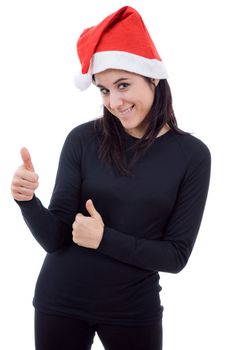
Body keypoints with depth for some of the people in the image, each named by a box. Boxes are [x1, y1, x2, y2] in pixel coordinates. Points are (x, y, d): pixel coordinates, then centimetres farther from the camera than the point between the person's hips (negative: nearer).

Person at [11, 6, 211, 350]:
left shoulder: (192, 154, -9)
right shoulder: (83, 139, -10)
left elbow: (176, 255, -8)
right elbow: (54, 238, -9)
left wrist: (105, 239, -18)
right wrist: (28, 201, -28)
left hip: (135, 309, 0)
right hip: (60, 301, 0)